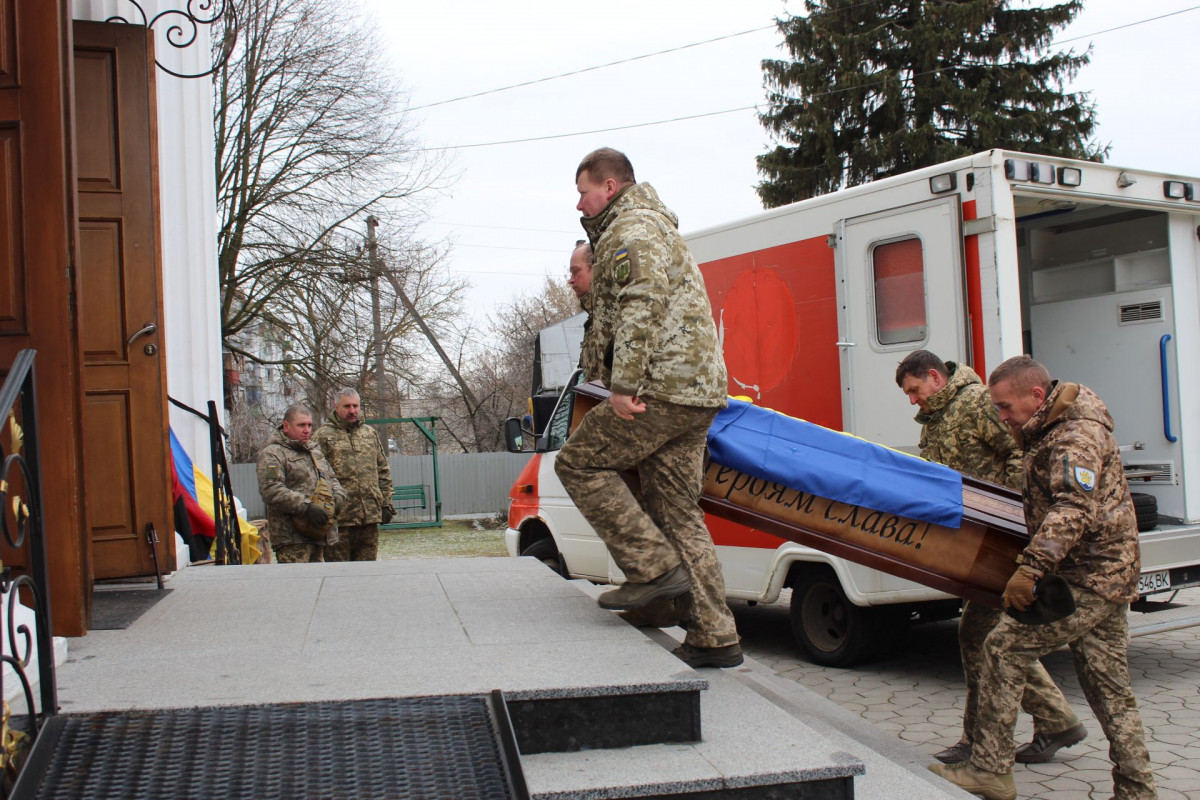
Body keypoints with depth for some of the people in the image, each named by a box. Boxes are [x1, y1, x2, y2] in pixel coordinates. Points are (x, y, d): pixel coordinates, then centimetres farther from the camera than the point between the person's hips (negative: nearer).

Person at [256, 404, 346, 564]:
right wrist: (306, 507, -25)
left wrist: (338, 497, 5)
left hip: (318, 532, 8)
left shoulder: (314, 451, 23)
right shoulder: (272, 454, -6)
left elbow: (332, 478, 29)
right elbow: (270, 490, -19)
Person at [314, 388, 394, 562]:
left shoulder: (370, 433, 16)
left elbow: (383, 471, 19)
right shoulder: (324, 435, 0)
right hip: (339, 517, -5)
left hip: (371, 515, 5)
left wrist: (387, 503, 12)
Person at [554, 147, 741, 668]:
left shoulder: (632, 229, -4)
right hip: (698, 391, 10)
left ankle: (655, 567, -6)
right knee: (677, 511, 9)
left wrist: (623, 384, -24)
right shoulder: (659, 228, 31)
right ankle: (714, 639, 8)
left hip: (663, 387, -10)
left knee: (579, 463, -1)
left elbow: (643, 304, -20)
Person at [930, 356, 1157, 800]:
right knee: (1109, 688, 12)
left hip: (1085, 580, -10)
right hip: (1107, 579, 10)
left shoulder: (1076, 436, -17)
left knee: (1003, 648, -8)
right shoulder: (1053, 430, 16)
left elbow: (1074, 509, -31)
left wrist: (1030, 567, -37)